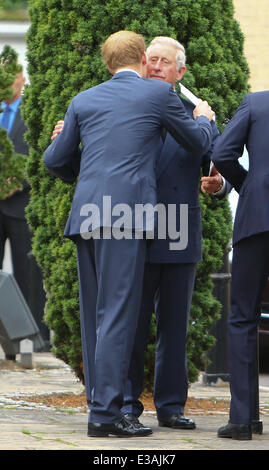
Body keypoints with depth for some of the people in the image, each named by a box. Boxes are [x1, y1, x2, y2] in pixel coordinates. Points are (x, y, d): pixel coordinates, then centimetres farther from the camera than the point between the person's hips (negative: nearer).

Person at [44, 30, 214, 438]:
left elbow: (56, 160, 21)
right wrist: (204, 118, 40)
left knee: (94, 316, 11)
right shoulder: (158, 93, 5)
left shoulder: (83, 101, 16)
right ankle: (105, 412, -14)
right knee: (117, 314, -8)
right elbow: (198, 142, 17)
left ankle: (100, 404, 13)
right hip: (125, 216, -5)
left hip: (85, 216, 5)